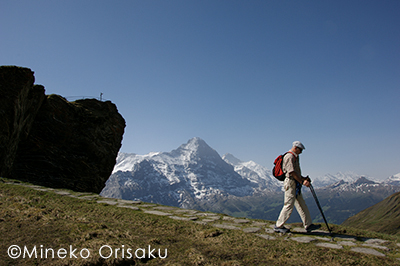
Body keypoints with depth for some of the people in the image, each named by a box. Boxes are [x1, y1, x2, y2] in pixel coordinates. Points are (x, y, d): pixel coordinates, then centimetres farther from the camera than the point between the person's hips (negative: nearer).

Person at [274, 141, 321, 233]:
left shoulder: (295, 157, 21)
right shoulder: (289, 156, -12)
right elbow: (292, 172, -22)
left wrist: (303, 178, 14)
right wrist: (302, 181, -23)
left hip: (296, 184, 11)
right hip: (290, 183, -11)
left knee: (302, 205, 12)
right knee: (289, 205, -8)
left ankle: (308, 225, 18)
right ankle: (278, 226, -1)